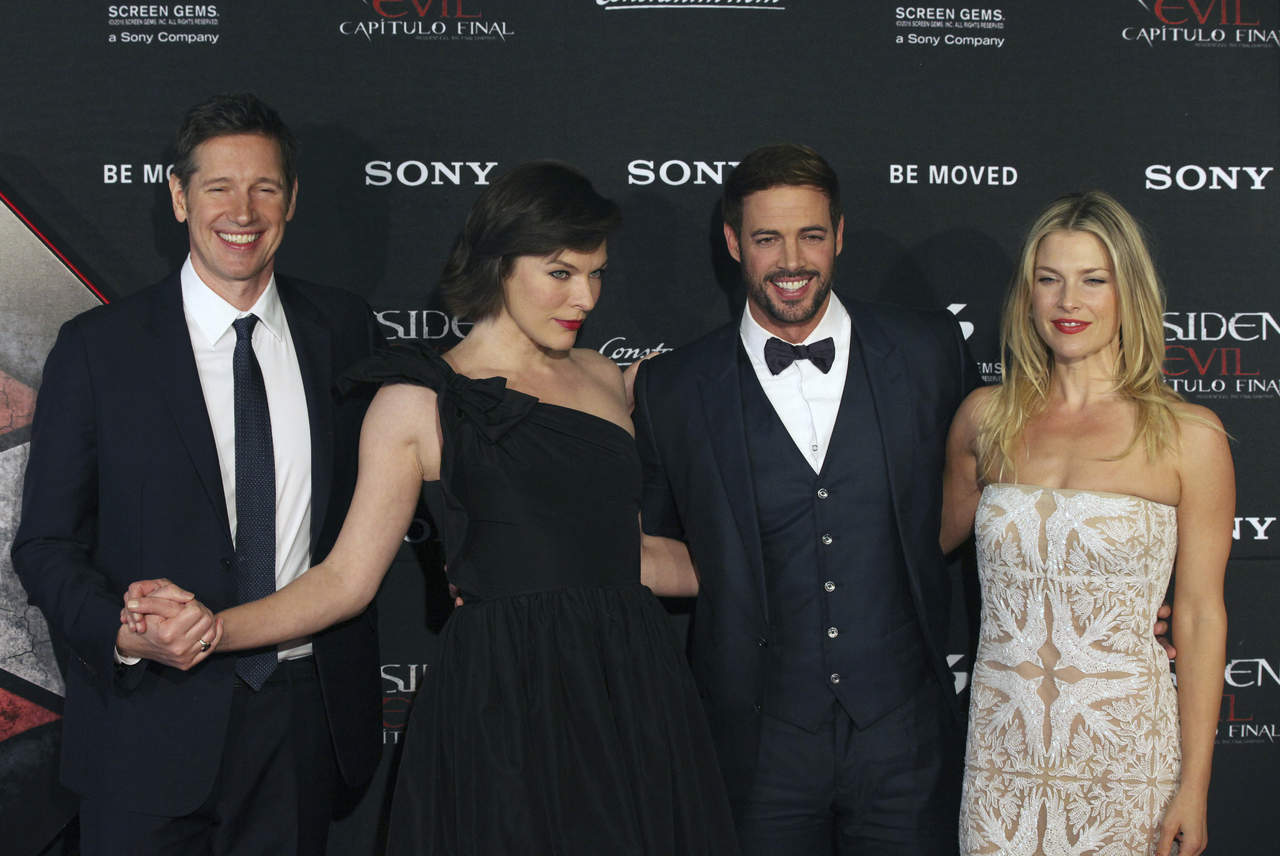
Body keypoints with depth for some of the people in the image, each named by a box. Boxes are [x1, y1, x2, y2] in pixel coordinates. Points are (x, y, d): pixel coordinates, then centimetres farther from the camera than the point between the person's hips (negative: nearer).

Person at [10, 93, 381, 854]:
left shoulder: (343, 327, 3)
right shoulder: (98, 347, -5)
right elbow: (46, 544, -3)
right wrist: (126, 634, -20)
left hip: (307, 715, 3)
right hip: (153, 717, -2)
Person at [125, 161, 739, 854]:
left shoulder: (603, 380, 13)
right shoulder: (421, 401, -2)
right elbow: (347, 577, -4)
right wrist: (213, 629, -16)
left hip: (631, 694, 5)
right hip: (504, 706, -5)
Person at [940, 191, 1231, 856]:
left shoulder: (1189, 435, -5)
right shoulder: (987, 417, 4)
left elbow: (1200, 618, -3)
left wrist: (1194, 786, -4)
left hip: (1124, 752, -2)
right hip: (1001, 751, 3)